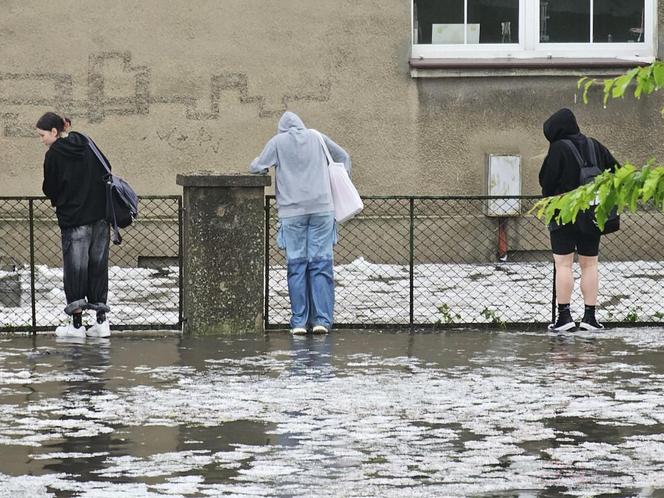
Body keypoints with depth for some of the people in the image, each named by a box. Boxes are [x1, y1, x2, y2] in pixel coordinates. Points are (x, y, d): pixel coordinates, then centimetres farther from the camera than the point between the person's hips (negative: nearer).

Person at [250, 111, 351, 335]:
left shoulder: (278, 142, 5)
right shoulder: (317, 138, 13)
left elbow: (257, 167, 4)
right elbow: (343, 157, 22)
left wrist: (261, 168, 27)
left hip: (292, 212, -1)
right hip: (322, 208, 1)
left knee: (296, 265, 2)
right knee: (321, 264, 1)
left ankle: (299, 321, -1)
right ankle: (321, 320, -4)